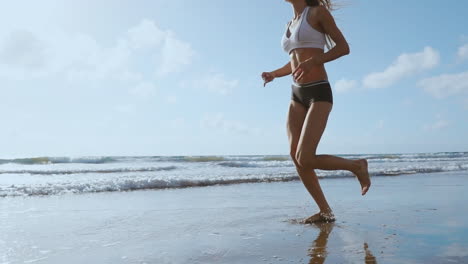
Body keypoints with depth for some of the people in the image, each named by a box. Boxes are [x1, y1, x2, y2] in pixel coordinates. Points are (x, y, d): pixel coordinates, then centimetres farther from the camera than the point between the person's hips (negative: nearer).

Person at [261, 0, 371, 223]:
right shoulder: (290, 25, 19)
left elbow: (344, 47, -6)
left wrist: (313, 61, -20)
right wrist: (274, 74, 8)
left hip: (319, 94, -7)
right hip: (297, 96, 7)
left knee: (305, 159, -17)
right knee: (295, 157, -3)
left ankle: (357, 166, 8)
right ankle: (325, 211, 10)